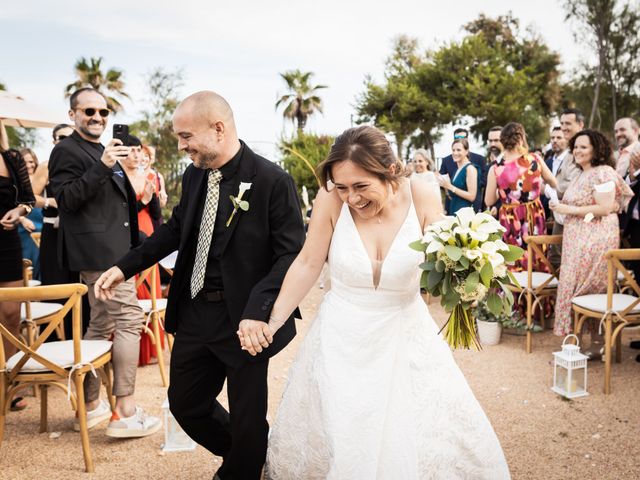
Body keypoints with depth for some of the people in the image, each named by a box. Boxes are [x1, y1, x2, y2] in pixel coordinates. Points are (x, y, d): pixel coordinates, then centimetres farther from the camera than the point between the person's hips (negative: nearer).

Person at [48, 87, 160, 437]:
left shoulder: (102, 151, 22)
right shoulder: (67, 150, -7)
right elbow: (66, 198, -20)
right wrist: (102, 167, -28)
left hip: (111, 250, 10)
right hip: (99, 252, -10)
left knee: (101, 324, 14)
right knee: (129, 319, -12)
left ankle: (90, 405, 25)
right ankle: (125, 413, -8)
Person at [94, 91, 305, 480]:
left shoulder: (273, 181, -17)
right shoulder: (194, 175, 3)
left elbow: (292, 253, -19)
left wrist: (258, 310, -30)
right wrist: (125, 267, 9)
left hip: (243, 319, -7)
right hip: (194, 313, 7)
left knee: (246, 416, 9)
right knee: (185, 404, 20)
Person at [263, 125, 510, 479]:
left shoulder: (421, 197, -16)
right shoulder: (332, 199, -17)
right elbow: (308, 264, -7)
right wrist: (273, 321, -5)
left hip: (405, 336, 0)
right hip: (341, 337, 0)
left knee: (436, 442, 6)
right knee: (327, 443, 12)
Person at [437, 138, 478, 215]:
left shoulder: (470, 168, -8)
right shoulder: (457, 169, 14)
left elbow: (472, 196, -15)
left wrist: (450, 186, -15)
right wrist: (446, 186, 4)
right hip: (453, 211, 7)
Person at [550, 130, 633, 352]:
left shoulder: (602, 173, -11)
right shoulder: (582, 174, 18)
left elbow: (605, 208, -19)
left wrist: (570, 209, -16)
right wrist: (561, 208, 13)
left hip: (596, 240, -9)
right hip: (578, 240, 9)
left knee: (591, 292, -6)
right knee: (577, 288, 6)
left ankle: (597, 344, 2)